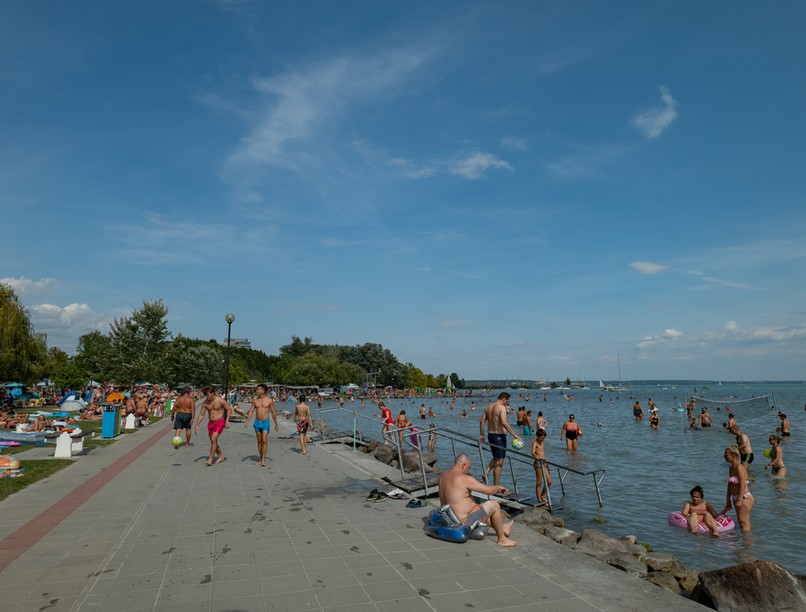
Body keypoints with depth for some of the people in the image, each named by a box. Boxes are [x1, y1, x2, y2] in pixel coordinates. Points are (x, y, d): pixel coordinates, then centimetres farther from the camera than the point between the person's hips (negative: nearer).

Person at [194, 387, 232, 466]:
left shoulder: (220, 400, -13)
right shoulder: (205, 403, -2)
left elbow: (229, 409, -5)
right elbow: (201, 415, 5)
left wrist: (227, 420, -13)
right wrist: (197, 425, -4)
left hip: (220, 422, -5)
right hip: (210, 423, 6)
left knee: (213, 439, -19)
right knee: (213, 441, 11)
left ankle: (210, 459, -13)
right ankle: (221, 456, 30)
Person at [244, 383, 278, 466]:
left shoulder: (269, 400, -3)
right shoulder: (255, 400, 5)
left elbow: (273, 412, 3)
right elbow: (251, 411, 6)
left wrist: (276, 424, 5)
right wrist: (247, 420, -9)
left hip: (265, 422, -4)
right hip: (257, 422, 4)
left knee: (264, 440, -13)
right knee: (259, 441, 9)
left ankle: (263, 459, -10)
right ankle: (260, 458, 19)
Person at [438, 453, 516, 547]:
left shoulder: (443, 475, 3)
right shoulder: (464, 479, -23)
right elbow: (488, 490, -17)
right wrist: (499, 487, 3)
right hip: (463, 521, -9)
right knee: (494, 505, 2)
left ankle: (503, 527, 43)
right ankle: (502, 539, 17)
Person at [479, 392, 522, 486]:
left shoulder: (488, 407, 10)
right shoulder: (501, 407, -14)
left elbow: (482, 421, 12)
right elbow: (504, 423, -26)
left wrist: (481, 434, 20)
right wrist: (515, 435, -25)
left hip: (490, 435, 8)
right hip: (499, 436, -8)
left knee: (496, 458, 25)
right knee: (499, 462, 1)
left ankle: (486, 472, 6)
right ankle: (496, 487, 5)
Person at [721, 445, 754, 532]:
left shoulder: (739, 467, -18)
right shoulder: (731, 468, 9)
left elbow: (743, 485, -23)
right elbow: (730, 485, 13)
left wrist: (740, 500, -26)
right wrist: (728, 499, 14)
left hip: (744, 498, -9)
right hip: (735, 498, 9)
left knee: (744, 524, -2)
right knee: (741, 522, 17)